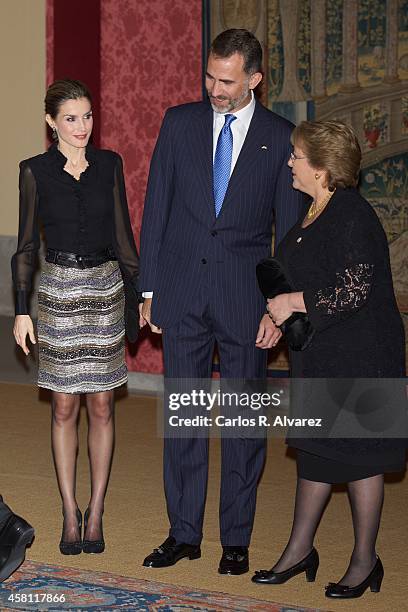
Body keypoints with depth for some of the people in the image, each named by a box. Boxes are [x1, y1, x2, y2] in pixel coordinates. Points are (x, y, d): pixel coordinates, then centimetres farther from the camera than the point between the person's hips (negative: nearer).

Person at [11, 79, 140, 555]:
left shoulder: (109, 165, 3)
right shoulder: (35, 171, -2)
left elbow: (122, 235, 8)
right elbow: (26, 244, 1)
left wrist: (141, 293, 5)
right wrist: (21, 309, -2)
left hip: (105, 288, 2)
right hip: (59, 290, -2)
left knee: (101, 407, 3)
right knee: (64, 407, 2)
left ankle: (95, 513, 11)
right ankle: (69, 512, 11)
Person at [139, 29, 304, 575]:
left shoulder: (280, 138, 0)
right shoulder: (179, 123, 5)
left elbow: (290, 230, 1)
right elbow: (156, 208, 6)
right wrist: (148, 289, 2)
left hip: (245, 298, -2)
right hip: (182, 293, 2)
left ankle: (236, 539, 14)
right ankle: (184, 533, 16)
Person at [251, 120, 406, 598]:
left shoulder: (351, 217, -20)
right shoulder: (314, 214, 10)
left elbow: (353, 292, -25)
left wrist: (295, 303, -18)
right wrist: (279, 306, 12)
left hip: (357, 358, -9)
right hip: (320, 357, 9)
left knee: (357, 455, 1)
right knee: (314, 450, 14)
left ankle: (364, 561, 13)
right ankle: (299, 552, 24)